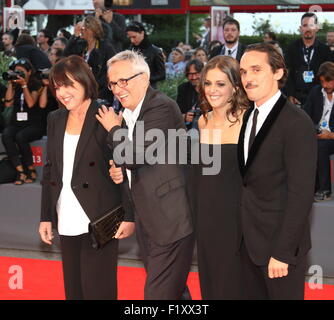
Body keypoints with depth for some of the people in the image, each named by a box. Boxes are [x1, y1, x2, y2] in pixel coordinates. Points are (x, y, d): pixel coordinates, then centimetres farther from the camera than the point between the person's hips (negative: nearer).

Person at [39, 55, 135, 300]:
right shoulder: (55, 119, 10)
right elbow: (50, 170, 14)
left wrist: (130, 216, -10)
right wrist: (46, 216, 11)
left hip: (99, 221, -6)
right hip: (67, 222, 6)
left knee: (96, 289, -5)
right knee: (73, 289, 11)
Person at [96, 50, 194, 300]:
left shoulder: (162, 107, -15)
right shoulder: (128, 114, 12)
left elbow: (136, 157, -23)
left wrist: (114, 129, -7)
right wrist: (121, 171, 3)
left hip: (170, 222, -9)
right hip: (147, 223, 9)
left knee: (158, 294, -10)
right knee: (174, 292, 17)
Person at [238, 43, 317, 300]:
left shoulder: (296, 123, -16)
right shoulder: (249, 117, 7)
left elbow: (301, 194, -18)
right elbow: (248, 179, 8)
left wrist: (283, 252, -19)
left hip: (280, 240, -7)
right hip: (249, 239, 7)